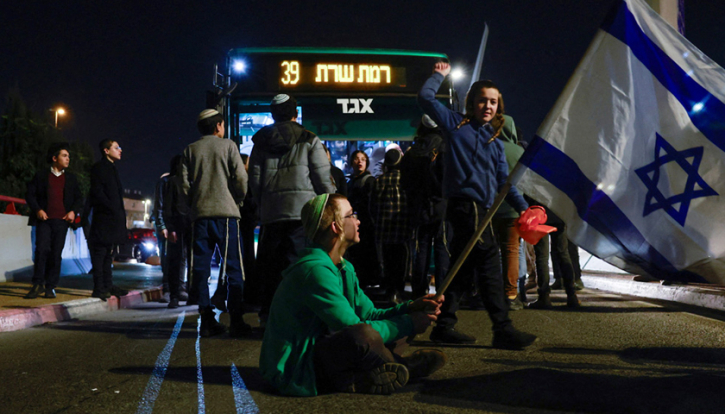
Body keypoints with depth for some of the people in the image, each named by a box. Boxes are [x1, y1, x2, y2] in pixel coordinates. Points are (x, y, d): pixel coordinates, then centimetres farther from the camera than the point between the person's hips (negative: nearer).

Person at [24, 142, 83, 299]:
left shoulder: (71, 178, 16)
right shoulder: (41, 176, 9)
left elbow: (79, 198, 16)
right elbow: (30, 194, 7)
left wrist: (73, 211, -2)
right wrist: (37, 210, -8)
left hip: (62, 221, 2)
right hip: (44, 220, -2)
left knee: (56, 254, 0)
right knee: (42, 250, -12)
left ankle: (50, 287, 5)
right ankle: (38, 284, -3)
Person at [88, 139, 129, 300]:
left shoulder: (112, 169, 22)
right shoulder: (98, 168, -5)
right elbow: (97, 192, -14)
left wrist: (120, 212, 12)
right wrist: (112, 208, -16)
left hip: (113, 219, 9)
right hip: (103, 218, -9)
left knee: (109, 252, 11)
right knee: (100, 252, -7)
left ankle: (108, 286, 17)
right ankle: (99, 288, -7)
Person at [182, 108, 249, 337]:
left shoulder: (190, 150, 12)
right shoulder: (228, 145, 4)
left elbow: (184, 183, 5)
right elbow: (241, 178, -2)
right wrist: (238, 200, 13)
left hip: (200, 215, 3)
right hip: (226, 213, -3)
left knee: (201, 268, 6)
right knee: (234, 268, 0)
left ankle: (207, 321, 5)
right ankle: (236, 320, -3)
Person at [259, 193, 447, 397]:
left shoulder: (344, 269, 12)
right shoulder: (314, 270, -21)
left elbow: (369, 314, 11)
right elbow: (354, 329, -23)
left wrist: (410, 308, -4)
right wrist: (408, 324, -14)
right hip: (294, 371, -11)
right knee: (364, 334, -33)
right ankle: (405, 367, -6)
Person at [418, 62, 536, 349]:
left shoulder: (495, 141, 23)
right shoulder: (456, 125, 6)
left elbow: (503, 181, 21)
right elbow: (425, 97, 2)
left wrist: (522, 207, 12)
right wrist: (439, 76, 17)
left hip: (481, 210, 8)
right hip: (465, 205, -8)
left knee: (463, 269, 8)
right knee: (489, 265, -12)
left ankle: (444, 326, 15)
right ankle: (503, 330, -9)